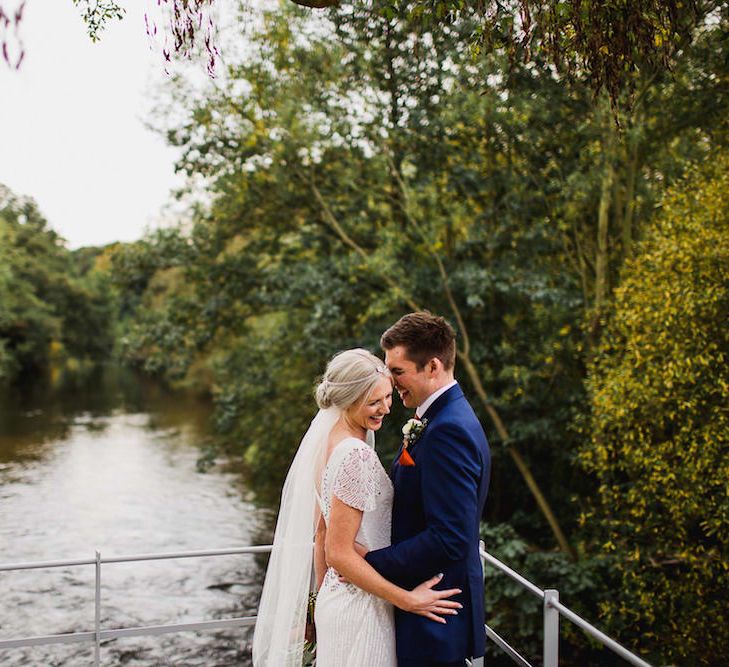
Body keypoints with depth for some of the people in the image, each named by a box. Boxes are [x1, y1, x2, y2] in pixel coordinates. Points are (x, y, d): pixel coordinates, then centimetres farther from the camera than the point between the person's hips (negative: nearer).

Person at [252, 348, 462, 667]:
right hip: (361, 606, -8)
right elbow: (338, 553, -22)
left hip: (335, 595, 8)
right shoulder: (357, 455, -23)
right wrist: (406, 599, -16)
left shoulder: (328, 441, 4)